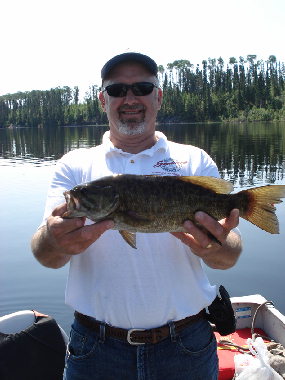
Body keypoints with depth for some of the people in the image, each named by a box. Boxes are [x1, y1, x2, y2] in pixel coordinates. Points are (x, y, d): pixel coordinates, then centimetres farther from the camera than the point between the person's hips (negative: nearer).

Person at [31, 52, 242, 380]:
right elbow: (45, 255, -9)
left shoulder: (195, 161, 1)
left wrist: (214, 247, -29)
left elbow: (230, 256, -6)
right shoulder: (74, 165, 1)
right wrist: (55, 243, -32)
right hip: (95, 347, 0)